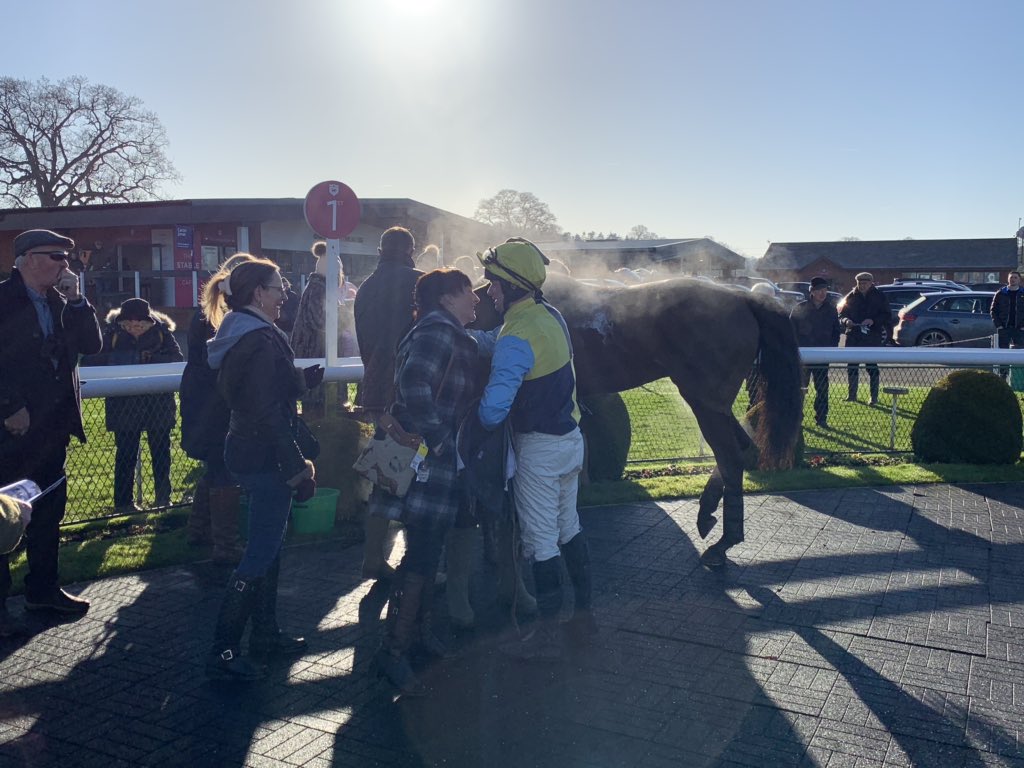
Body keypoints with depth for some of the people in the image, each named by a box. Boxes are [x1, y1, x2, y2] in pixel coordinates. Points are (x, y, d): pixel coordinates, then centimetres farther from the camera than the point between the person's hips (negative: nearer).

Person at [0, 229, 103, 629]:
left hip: (52, 426, 7)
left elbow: (92, 344, 4)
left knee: (50, 508, 14)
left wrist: (76, 300, -6)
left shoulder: (60, 303, 10)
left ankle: (43, 589, 27)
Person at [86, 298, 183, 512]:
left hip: (158, 404, 1)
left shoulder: (161, 331, -6)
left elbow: (177, 358, -13)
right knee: (126, 454, 6)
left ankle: (163, 498, 23)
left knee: (161, 452, 11)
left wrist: (151, 358, -26)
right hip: (124, 405, -1)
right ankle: (123, 501, 16)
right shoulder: (113, 332, -6)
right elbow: (93, 360, -7)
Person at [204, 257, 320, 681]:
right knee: (261, 553, -3)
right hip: (265, 457, -11)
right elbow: (269, 413, -23)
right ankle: (223, 651, 3)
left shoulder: (237, 336, 12)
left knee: (268, 543, 19)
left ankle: (265, 633, 30)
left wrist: (303, 380, 16)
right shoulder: (261, 340, -19)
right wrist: (298, 469, -21)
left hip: (245, 451, 11)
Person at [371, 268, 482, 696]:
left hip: (437, 463, 11)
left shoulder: (450, 336, 17)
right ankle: (393, 652, 4)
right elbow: (414, 385, -30)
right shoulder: (438, 334, -16)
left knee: (428, 550, 20)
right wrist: (436, 438, -23)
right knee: (421, 556, -6)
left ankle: (421, 629, 34)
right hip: (425, 462, -11)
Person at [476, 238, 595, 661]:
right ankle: (584, 613, 33)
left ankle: (547, 635, 17)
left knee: (541, 540, 4)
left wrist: (470, 413, -8)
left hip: (538, 449, -8)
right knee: (569, 529, 20)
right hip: (571, 438, 9)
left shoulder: (515, 338, -25)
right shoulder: (551, 314, 2)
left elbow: (492, 411, -30)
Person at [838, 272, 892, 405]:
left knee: (872, 367, 0)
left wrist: (873, 321, -18)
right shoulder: (850, 297, 8)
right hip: (853, 337, 3)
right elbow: (841, 315, 10)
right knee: (852, 366, 6)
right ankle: (852, 394, 16)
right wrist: (846, 321, -13)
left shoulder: (879, 297, 1)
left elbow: (887, 316, -1)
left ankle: (874, 397, 6)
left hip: (872, 338, -3)